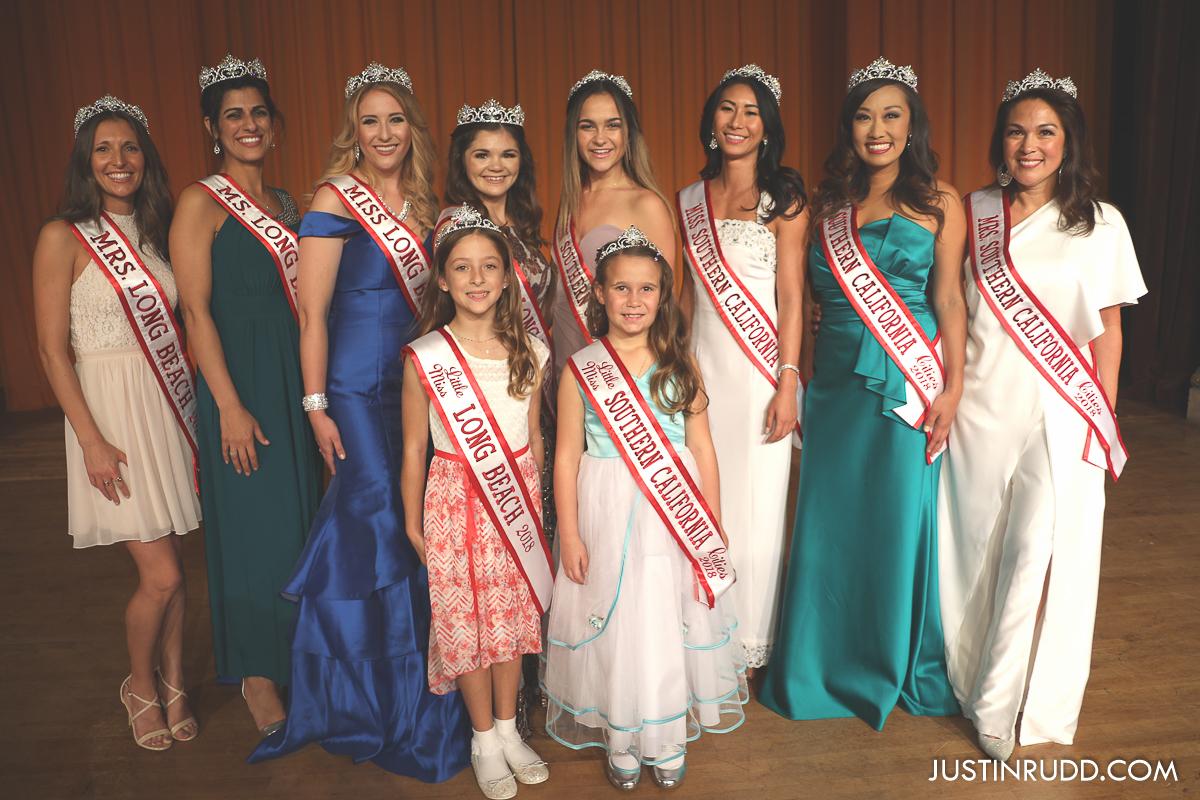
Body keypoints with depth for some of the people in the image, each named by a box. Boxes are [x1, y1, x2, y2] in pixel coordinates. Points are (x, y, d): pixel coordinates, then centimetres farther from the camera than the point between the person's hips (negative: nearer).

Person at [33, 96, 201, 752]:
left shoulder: (156, 230, 11)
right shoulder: (64, 237, -6)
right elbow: (52, 350, -8)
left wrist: (190, 401, 7)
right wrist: (91, 439, -13)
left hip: (172, 401, 5)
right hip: (112, 406, -5)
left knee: (173, 564, 11)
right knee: (161, 574, -4)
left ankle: (174, 685, 28)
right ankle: (140, 686, 23)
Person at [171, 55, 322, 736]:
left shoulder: (286, 204, 13)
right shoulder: (201, 203, -6)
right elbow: (197, 310, -11)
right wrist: (230, 406, -16)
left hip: (297, 379, 6)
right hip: (240, 380, -6)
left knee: (300, 518, 13)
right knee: (255, 527, 1)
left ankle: (297, 658, 31)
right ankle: (258, 673, 20)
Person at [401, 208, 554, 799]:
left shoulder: (528, 352, -1)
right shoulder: (425, 357, -10)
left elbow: (533, 437, 9)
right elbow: (414, 449, -4)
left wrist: (538, 501, 13)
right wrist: (412, 522, 0)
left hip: (516, 496, 3)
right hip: (455, 500, -3)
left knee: (513, 615, 13)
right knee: (464, 619, 7)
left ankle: (508, 729, 34)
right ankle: (484, 741, 28)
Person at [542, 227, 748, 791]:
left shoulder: (680, 364, 1)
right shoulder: (580, 370, -4)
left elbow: (703, 449, 4)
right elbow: (567, 457, -1)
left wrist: (714, 525, 3)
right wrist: (569, 534, -3)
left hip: (676, 515, 1)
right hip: (607, 516, -1)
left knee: (671, 624, 10)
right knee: (614, 627, 10)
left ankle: (669, 741, 33)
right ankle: (620, 743, 32)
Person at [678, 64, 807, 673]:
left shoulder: (782, 199, 0)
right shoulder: (691, 200, 12)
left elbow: (791, 299, -5)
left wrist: (787, 383, -11)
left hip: (759, 366, -3)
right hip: (703, 364, 4)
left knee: (755, 506, 2)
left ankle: (748, 646, 19)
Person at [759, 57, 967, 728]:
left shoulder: (939, 203, 2)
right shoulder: (828, 206, 10)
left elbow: (950, 300, -2)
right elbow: (810, 301, 12)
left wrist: (952, 388, -9)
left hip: (907, 383, -3)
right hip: (836, 383, 3)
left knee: (899, 521, 5)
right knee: (828, 522, 8)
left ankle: (896, 667, 27)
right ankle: (826, 665, 28)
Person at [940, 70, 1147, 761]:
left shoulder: (1100, 224, 0)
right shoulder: (974, 213, 4)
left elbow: (1108, 329, 3)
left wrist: (1106, 422, 1)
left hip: (1059, 414, -2)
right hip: (978, 409, 2)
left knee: (1037, 553, -6)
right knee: (974, 547, 9)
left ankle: (1000, 706, 10)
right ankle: (971, 676, 29)